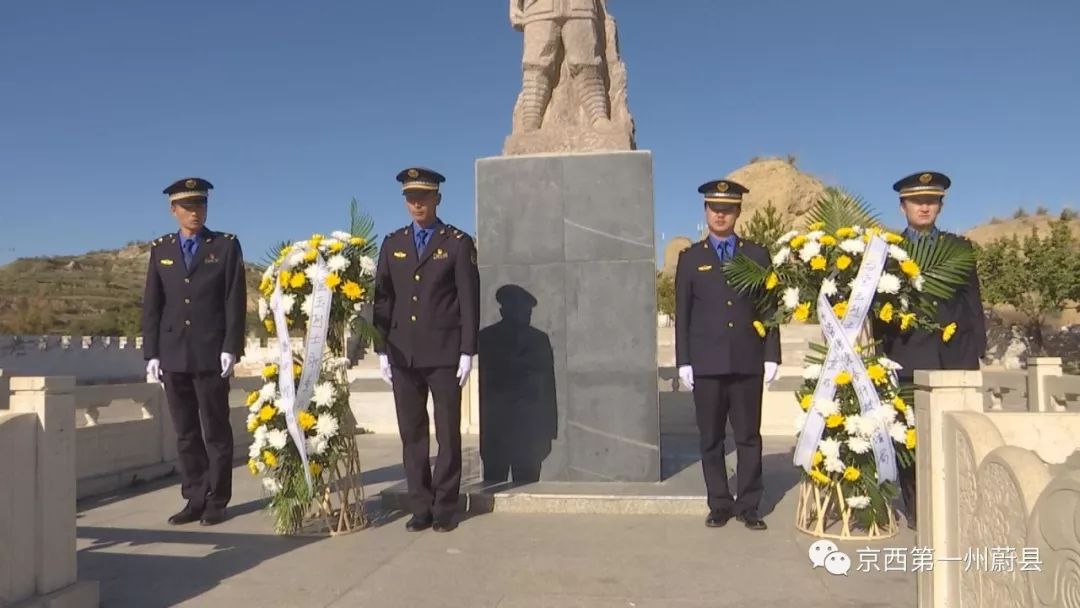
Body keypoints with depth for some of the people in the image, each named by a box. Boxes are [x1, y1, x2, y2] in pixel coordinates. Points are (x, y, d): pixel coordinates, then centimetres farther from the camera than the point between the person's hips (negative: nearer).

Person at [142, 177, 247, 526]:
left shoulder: (226, 246, 4)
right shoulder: (160, 249, 12)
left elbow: (235, 301, -2)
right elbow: (151, 305, 9)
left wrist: (231, 347, -11)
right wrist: (151, 353, 2)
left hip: (211, 354, -3)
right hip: (173, 355, 3)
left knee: (215, 431, 3)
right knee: (185, 433, 7)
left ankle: (216, 502, 11)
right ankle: (195, 500, 15)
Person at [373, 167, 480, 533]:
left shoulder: (458, 243, 1)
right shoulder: (393, 244, 12)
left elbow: (470, 301, -2)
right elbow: (383, 299, 11)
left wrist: (467, 351, -8)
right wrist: (382, 350, 5)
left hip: (444, 354, -3)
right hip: (403, 354, 4)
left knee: (448, 432, 3)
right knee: (411, 433, 6)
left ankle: (445, 508, 11)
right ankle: (420, 507, 14)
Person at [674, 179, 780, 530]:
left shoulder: (756, 255, 10)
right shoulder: (691, 258, 8)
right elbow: (682, 314, 5)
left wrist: (771, 355, 0)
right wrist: (683, 361, -1)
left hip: (748, 361, 0)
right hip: (707, 363, 0)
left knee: (749, 436, 4)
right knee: (711, 438, 5)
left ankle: (748, 506, 14)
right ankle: (719, 504, 15)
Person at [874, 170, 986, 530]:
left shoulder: (959, 247, 15)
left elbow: (973, 302, 12)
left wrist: (977, 350, 4)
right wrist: (882, 352, 0)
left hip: (954, 356, 1)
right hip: (907, 357, -1)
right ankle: (916, 511, 7)